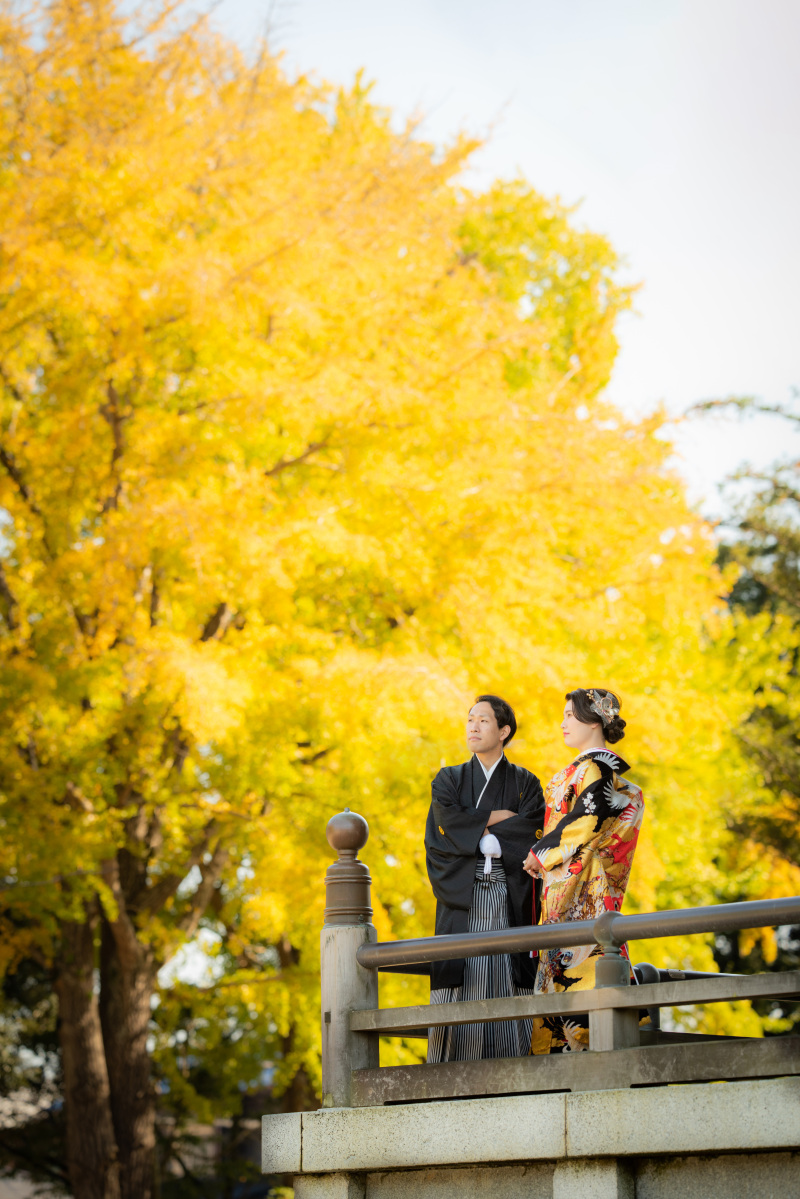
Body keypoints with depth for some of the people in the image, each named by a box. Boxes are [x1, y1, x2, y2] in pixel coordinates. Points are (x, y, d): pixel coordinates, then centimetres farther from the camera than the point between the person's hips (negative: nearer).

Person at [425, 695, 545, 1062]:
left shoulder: (525, 784, 13)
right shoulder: (448, 780, 16)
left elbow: (531, 836, -4)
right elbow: (449, 825, -3)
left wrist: (476, 832, -5)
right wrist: (502, 817, -2)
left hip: (510, 903, 0)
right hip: (462, 901, 0)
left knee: (508, 997, -7)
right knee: (459, 1000, -8)